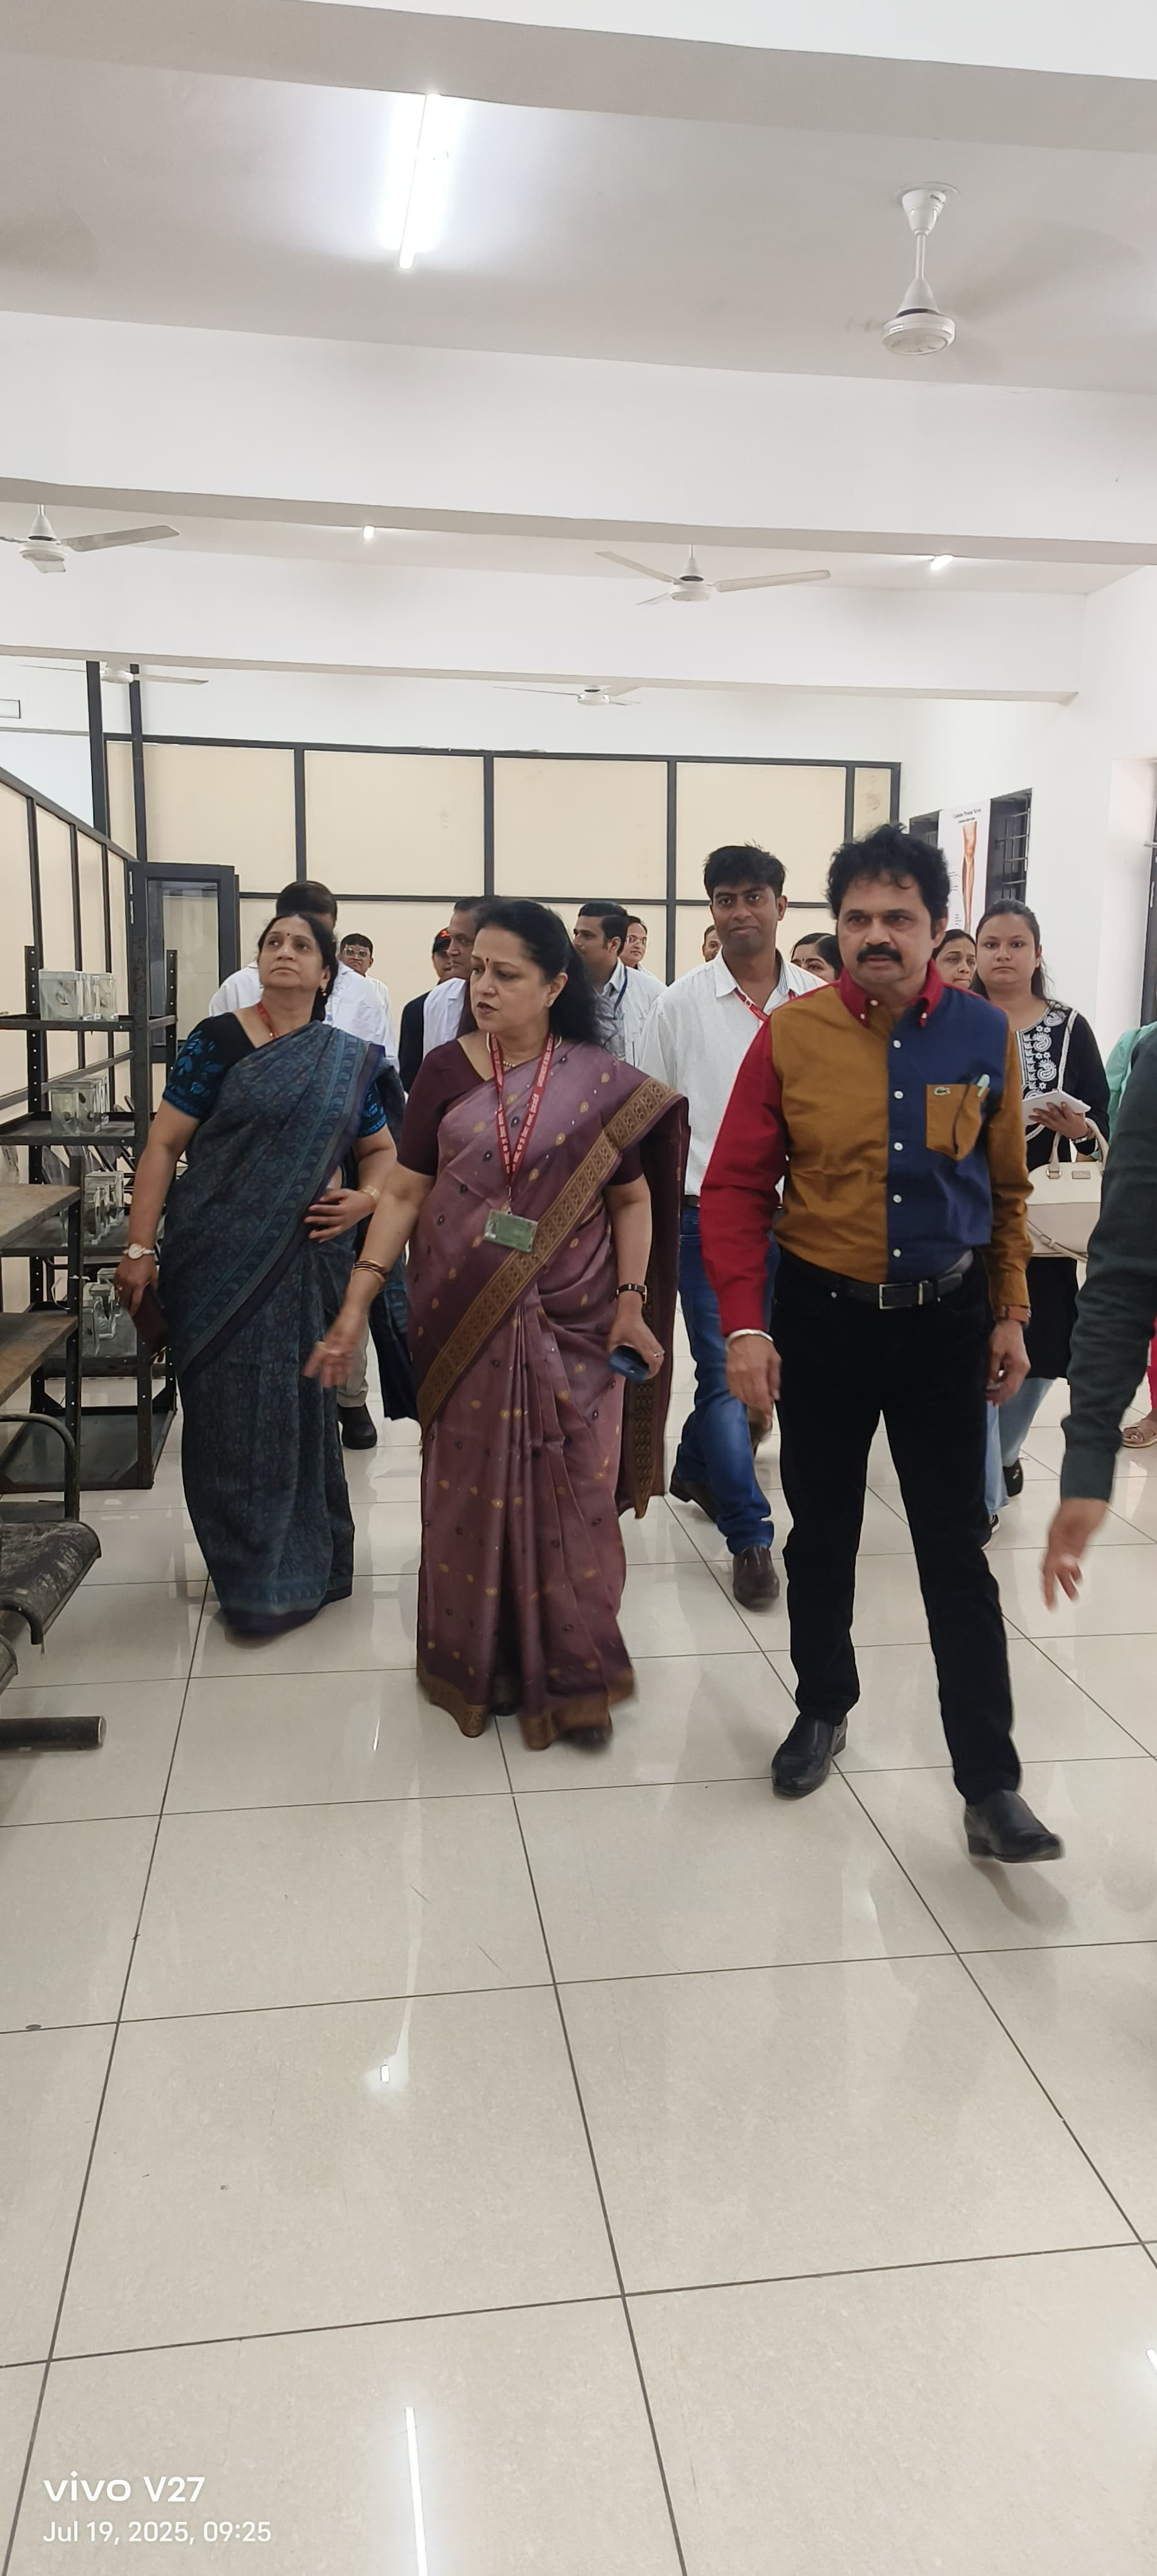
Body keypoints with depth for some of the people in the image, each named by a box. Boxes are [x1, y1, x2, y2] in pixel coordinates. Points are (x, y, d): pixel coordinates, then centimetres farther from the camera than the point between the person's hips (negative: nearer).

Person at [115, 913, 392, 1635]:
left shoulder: (349, 1060, 7)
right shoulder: (220, 1040, -3)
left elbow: (381, 1149, 18)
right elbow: (163, 1145, -4)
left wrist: (367, 1198, -4)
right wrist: (140, 1249, -10)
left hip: (308, 1258, 3)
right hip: (221, 1257, -2)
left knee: (303, 1406, 9)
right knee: (232, 1410, 3)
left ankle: (306, 1561, 26)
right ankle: (253, 1575, 19)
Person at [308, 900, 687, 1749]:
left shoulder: (603, 1083, -2)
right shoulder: (446, 1071, 0)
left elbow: (634, 1201, 2)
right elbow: (405, 1193, 0)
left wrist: (631, 1303, -9)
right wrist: (356, 1304, -5)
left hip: (571, 1326, 0)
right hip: (463, 1321, 1)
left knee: (572, 1495, 5)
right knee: (471, 1489, 9)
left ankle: (571, 1671, 20)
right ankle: (476, 1662, 26)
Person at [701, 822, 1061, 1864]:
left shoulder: (983, 1035, -3)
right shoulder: (791, 1037, -8)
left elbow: (1006, 1186, 7)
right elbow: (736, 1186, -6)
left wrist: (1011, 1314, 7)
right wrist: (744, 1325, -13)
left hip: (945, 1319, 0)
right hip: (823, 1317, 0)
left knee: (957, 1552, 3)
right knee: (823, 1534, 15)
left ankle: (991, 1785, 12)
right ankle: (823, 1710, 38)